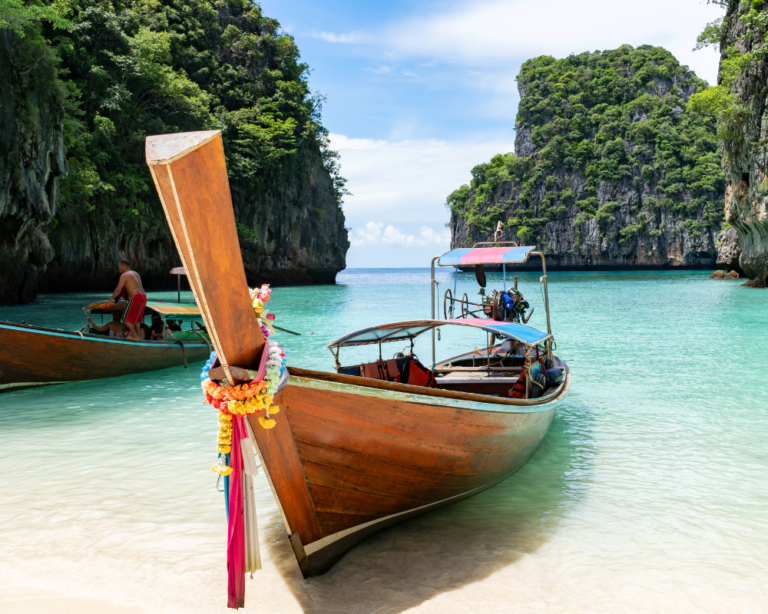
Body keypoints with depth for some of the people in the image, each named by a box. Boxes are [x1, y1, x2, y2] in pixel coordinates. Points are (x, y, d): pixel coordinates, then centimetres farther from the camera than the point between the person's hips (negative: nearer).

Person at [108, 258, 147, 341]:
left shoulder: (124, 275, -4)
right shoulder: (135, 273, 21)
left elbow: (118, 290, -7)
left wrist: (110, 299, 4)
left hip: (135, 298, -9)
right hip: (143, 297, 9)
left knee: (126, 319, 2)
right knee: (136, 318, 23)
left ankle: (135, 336, 0)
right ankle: (137, 334, 28)